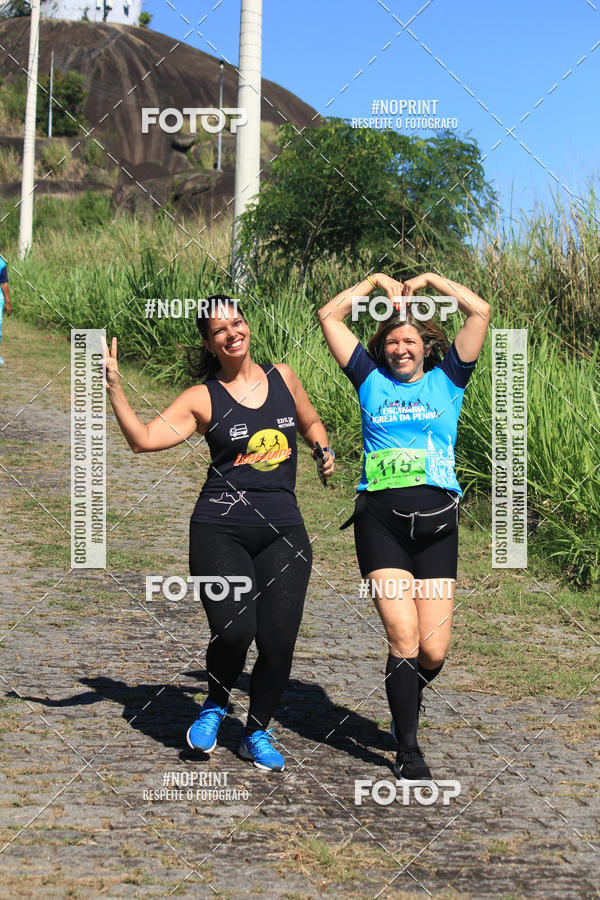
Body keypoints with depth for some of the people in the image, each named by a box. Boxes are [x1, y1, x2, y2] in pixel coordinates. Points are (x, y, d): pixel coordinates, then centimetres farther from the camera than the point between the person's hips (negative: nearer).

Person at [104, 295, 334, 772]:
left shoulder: (281, 376, 11)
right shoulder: (203, 399, 2)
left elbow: (311, 422, 29)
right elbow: (143, 439, -7)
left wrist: (324, 451, 9)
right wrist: (113, 384, -13)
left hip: (283, 530, 3)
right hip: (221, 528, -3)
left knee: (279, 640, -2)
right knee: (233, 630, -18)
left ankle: (257, 733, 22)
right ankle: (216, 704, 15)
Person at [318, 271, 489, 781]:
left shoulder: (446, 380, 14)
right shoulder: (372, 380, 15)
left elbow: (481, 312, 6)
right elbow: (329, 316, 15)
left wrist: (430, 280, 14)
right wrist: (375, 281, 19)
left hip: (436, 521, 0)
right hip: (380, 519, 0)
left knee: (434, 650, -3)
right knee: (403, 639, -13)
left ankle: (407, 703, 31)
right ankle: (408, 751, -2)